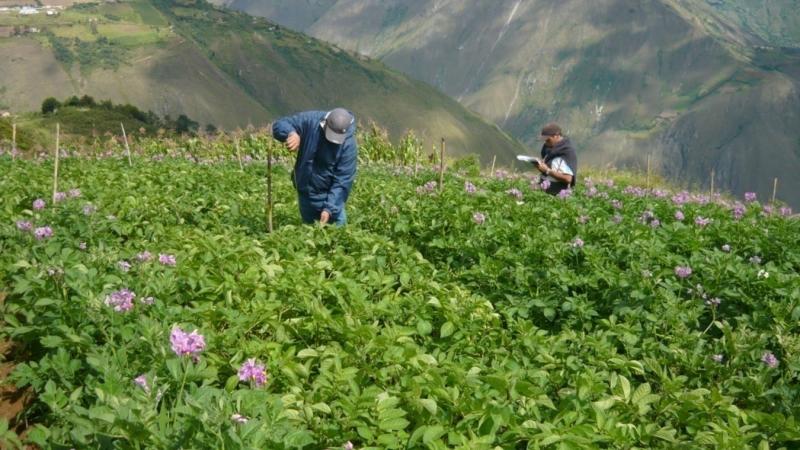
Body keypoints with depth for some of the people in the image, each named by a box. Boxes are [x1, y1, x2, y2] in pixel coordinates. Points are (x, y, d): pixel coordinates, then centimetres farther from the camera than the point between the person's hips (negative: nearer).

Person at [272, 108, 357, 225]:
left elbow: (342, 181, -22)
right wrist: (291, 133, -38)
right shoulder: (310, 120, -18)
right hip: (305, 192, 3)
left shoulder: (349, 144, -23)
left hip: (329, 194, -3)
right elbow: (279, 125, -14)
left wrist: (329, 209, -30)